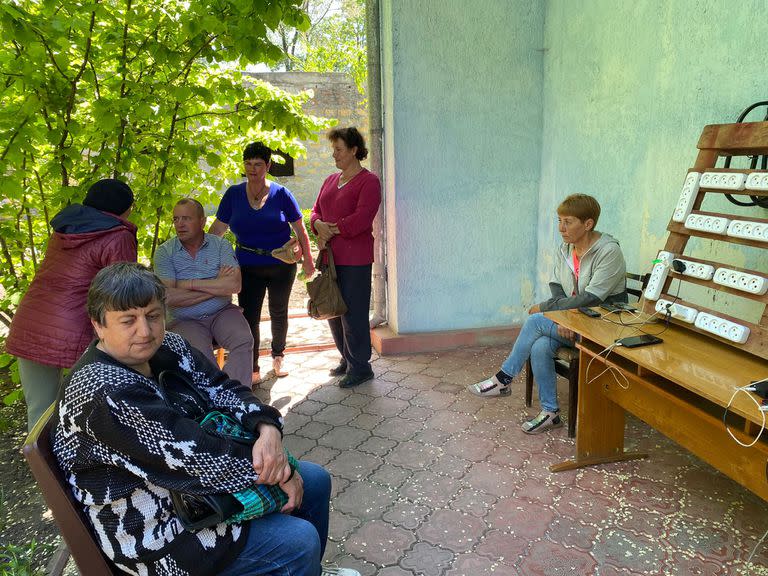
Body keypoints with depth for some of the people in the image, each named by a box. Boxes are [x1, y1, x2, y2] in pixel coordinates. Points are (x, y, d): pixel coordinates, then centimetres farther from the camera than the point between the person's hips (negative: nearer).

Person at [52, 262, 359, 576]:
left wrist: (268, 430, -25)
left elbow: (222, 389, -4)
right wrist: (277, 471, -20)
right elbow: (191, 455, -30)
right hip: (153, 533, -8)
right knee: (299, 540, -17)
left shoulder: (165, 346, -5)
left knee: (315, 480, 10)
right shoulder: (106, 394, -30)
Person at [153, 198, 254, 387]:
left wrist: (190, 284, -13)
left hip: (222, 313, 2)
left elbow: (234, 285, -14)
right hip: (185, 320, -1)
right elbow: (169, 297, -15)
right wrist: (217, 286, -11)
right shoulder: (164, 252, -1)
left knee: (244, 341, -25)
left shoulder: (220, 244, 2)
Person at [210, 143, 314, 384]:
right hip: (248, 267, 1)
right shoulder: (234, 194, 1)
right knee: (248, 317, -5)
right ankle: (252, 370, 8)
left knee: (278, 313, 15)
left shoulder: (281, 194, -4)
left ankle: (278, 356, 39)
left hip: (281, 266, 0)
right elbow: (218, 228, 3)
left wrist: (308, 259, -2)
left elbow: (300, 229, 0)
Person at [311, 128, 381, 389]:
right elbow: (316, 210, 16)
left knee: (353, 314, -4)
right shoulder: (331, 180, 18)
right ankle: (347, 360, 29)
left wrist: (332, 231, -14)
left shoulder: (368, 181, -7)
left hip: (354, 259, -8)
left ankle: (360, 367, 9)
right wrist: (319, 226, -7)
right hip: (330, 257, 8)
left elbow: (362, 217, -19)